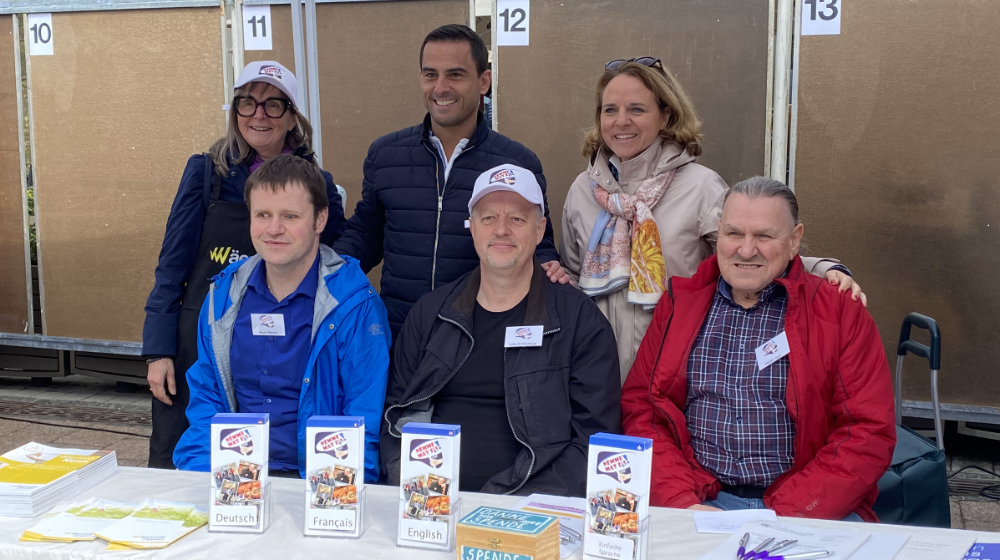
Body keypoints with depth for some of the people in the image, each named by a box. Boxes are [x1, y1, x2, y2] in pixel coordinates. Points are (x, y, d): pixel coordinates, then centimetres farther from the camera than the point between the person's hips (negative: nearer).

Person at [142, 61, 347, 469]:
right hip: (199, 346, 0)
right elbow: (173, 264, 0)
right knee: (174, 468, 6)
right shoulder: (206, 172, 0)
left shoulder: (318, 186, 2)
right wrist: (159, 350, -4)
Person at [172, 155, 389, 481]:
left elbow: (366, 424, -9)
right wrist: (200, 471, -2)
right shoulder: (224, 293, 9)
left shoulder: (356, 306, -8)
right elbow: (205, 396, 14)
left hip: (313, 482, -4)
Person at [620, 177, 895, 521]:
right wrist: (683, 502, -9)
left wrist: (787, 516, -12)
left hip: (808, 512, -1)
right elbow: (640, 409, 7)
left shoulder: (840, 314, 6)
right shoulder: (678, 305, 13)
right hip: (701, 502, 1)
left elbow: (869, 432, -1)